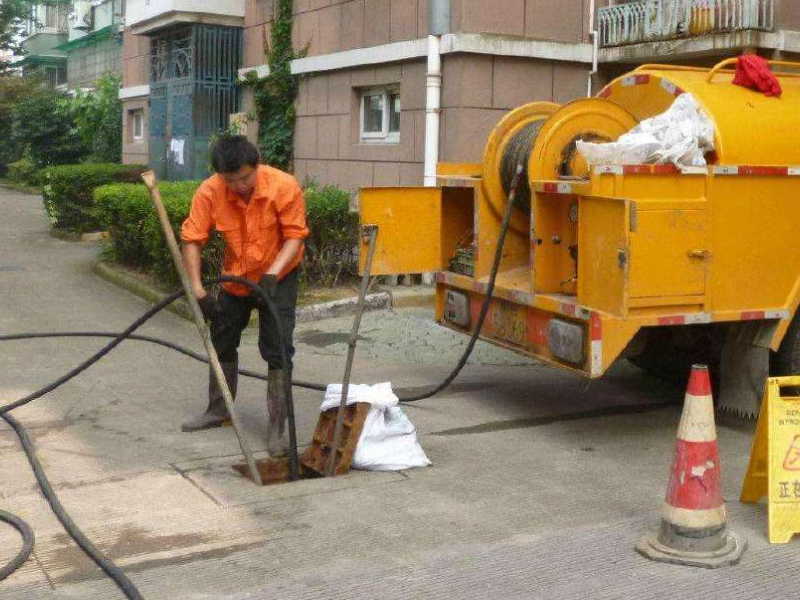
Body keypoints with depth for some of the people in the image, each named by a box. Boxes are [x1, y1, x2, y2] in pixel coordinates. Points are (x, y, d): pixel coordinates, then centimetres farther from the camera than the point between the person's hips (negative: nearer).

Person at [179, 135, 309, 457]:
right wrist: (198, 290, -25)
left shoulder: (284, 186, -28)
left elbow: (295, 236, -21)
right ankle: (218, 410, 34)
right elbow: (192, 240, -18)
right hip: (234, 277, 4)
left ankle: (277, 426, -1)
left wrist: (272, 274, -34)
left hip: (278, 278, -3)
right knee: (221, 342, 15)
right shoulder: (209, 192, -23)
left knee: (277, 350, -9)